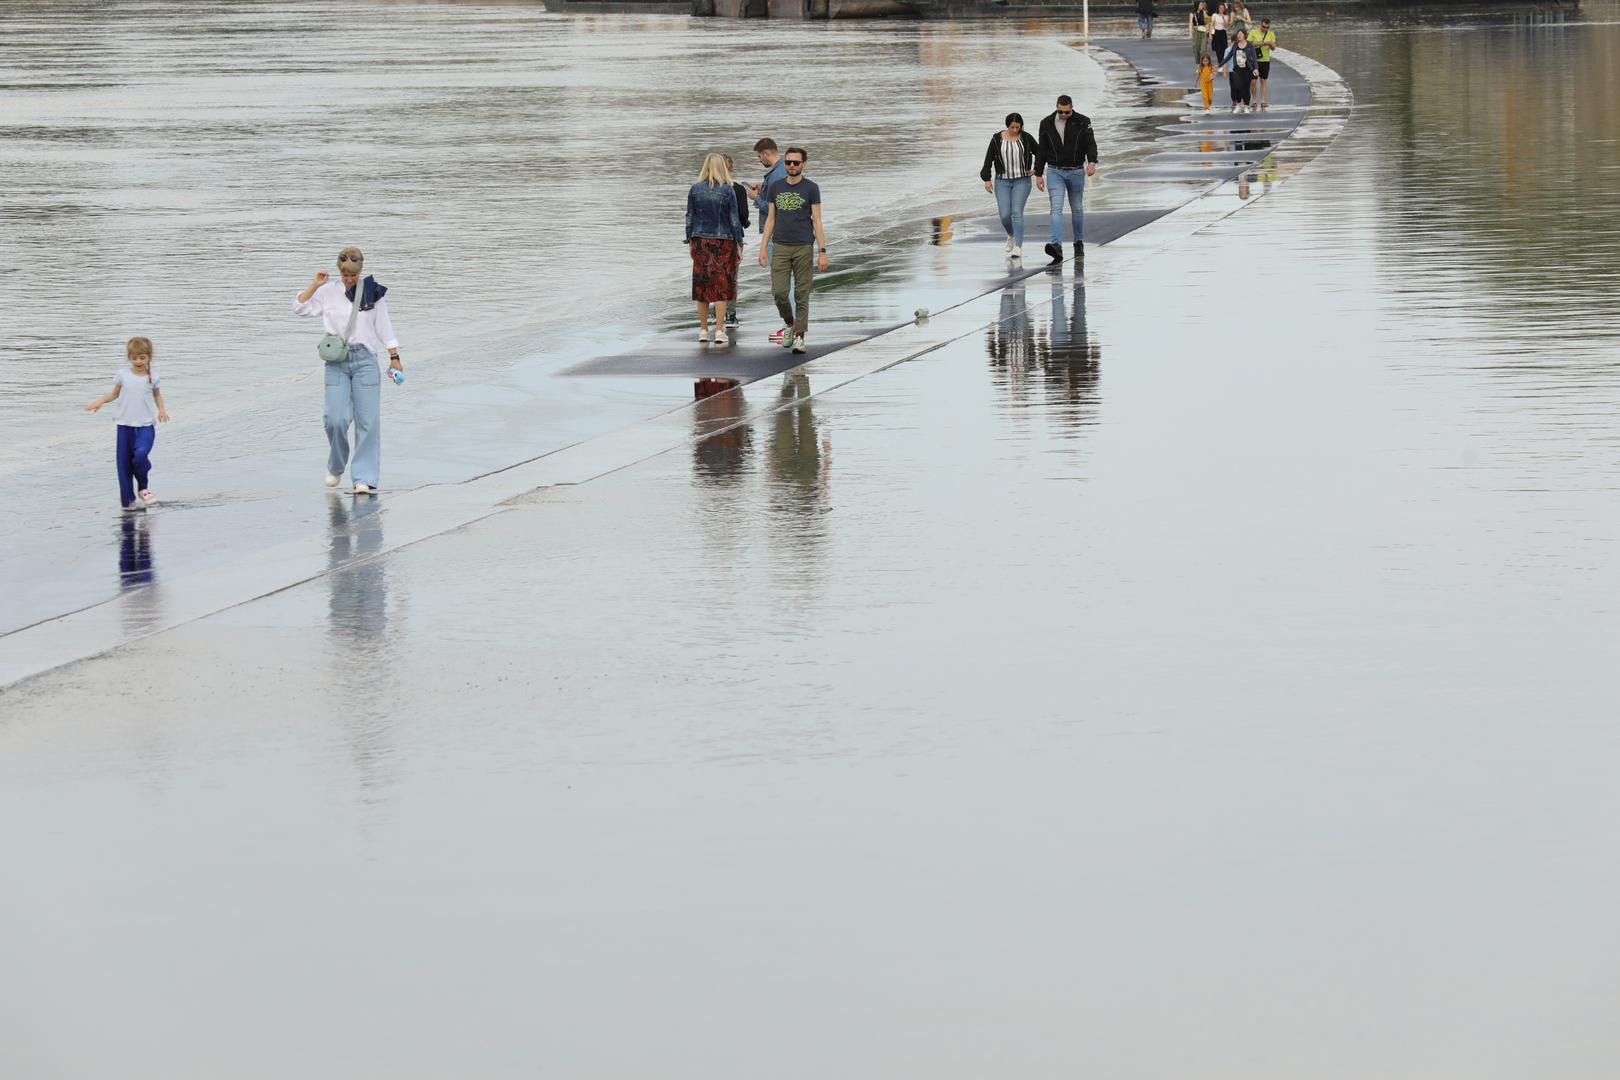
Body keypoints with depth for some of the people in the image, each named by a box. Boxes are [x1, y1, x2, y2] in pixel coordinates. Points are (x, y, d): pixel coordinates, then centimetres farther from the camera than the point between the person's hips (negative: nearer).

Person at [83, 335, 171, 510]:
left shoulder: (152, 378, -1)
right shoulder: (123, 375, -1)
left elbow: (157, 394, 17)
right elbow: (114, 393, 13)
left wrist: (162, 409, 1)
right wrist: (99, 402, -2)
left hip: (146, 425, -2)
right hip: (125, 425, 2)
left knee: (141, 454, -26)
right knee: (124, 462, 1)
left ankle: (142, 488, -1)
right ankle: (127, 500, 12)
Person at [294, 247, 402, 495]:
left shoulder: (372, 292, 3)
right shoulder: (328, 292, 4)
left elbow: (384, 327, 8)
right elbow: (299, 308, 6)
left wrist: (394, 358, 6)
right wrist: (315, 285, -4)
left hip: (365, 360, 0)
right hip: (337, 362, 0)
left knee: (367, 420, -5)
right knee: (336, 419, -10)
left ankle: (365, 477, -2)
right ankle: (335, 468, 15)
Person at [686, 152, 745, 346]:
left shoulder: (695, 190, -1)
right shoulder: (728, 191, -7)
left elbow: (690, 218, 4)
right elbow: (734, 220, -5)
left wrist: (690, 242, 14)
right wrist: (739, 244, 3)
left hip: (701, 242, 2)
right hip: (723, 241, -2)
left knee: (702, 285, 9)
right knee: (722, 285, 1)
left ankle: (703, 331, 11)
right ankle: (719, 331, -4)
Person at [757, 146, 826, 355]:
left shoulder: (811, 189, 1)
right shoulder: (775, 188, 10)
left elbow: (817, 221, -1)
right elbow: (770, 220, 13)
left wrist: (822, 251, -7)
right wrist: (763, 247, 6)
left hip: (803, 247, -2)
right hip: (781, 248, 2)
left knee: (801, 295, -2)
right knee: (779, 292, -6)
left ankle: (799, 337, 2)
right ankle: (789, 323, 19)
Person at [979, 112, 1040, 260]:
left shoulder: (1026, 138, 0)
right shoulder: (997, 139, 0)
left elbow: (1039, 152, 13)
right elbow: (988, 159, 3)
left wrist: (1036, 170, 5)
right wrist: (986, 179, -3)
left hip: (1021, 181, -1)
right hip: (1002, 182, 1)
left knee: (1017, 213, -14)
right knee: (1004, 215, -5)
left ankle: (1018, 247, -16)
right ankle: (1011, 235, 28)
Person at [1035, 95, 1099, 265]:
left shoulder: (1082, 122, -3)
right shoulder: (1047, 123, 1)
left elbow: (1090, 143, -10)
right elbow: (1041, 150, 7)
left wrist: (1092, 162, -28)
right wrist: (1038, 174, 6)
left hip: (1076, 171, 0)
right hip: (1055, 172, 0)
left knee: (1076, 209, 12)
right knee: (1056, 208, -15)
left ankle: (1078, 243, 30)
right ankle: (1057, 246, -28)